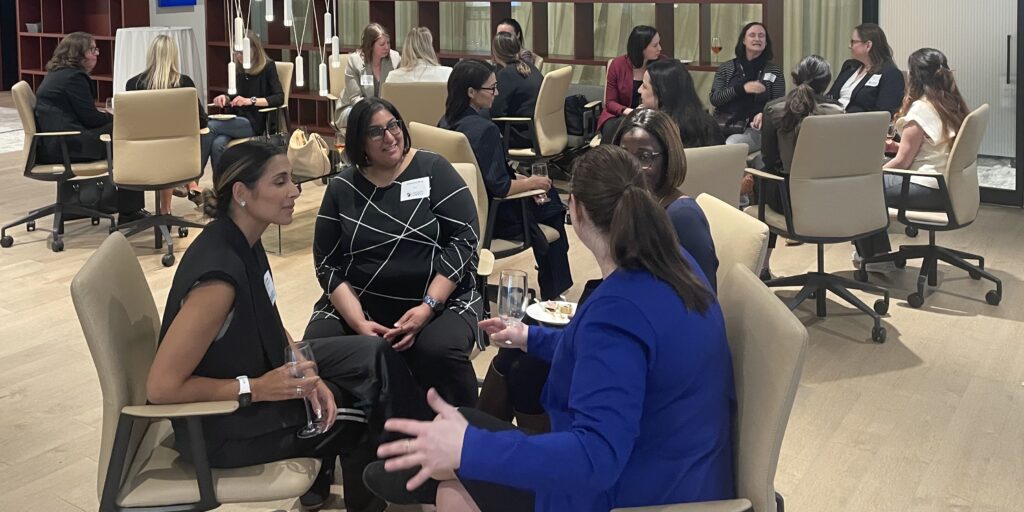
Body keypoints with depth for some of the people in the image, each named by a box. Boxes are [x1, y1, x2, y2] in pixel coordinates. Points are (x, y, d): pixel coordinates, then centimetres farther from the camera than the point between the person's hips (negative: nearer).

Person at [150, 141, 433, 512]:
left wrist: (305, 375, -8)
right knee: (365, 403, -1)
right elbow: (161, 387, -30)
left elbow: (270, 327, 9)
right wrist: (257, 389, -25)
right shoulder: (219, 276, -33)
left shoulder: (245, 242, -5)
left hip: (254, 366, 8)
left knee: (373, 355, 6)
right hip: (221, 423, -8)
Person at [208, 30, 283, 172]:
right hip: (235, 120, 5)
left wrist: (251, 101, -24)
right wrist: (225, 98, -1)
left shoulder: (268, 67, -2)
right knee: (218, 144, -31)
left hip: (254, 123, -5)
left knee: (209, 127, -26)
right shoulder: (238, 68, 13)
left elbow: (279, 98, -13)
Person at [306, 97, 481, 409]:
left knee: (440, 351, -33)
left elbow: (464, 239, -8)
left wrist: (428, 307, -19)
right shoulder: (342, 188, 6)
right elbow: (327, 264, 2)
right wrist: (359, 322, -15)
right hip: (358, 304, 3)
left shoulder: (433, 170, -1)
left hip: (440, 299, -2)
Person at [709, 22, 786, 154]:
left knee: (730, 145, -33)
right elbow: (714, 99, 3)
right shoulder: (726, 68, 14)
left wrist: (764, 114, -16)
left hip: (754, 128, -1)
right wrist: (742, 88, -12)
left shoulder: (774, 70, 12)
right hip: (723, 126, 1)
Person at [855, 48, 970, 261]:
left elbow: (902, 162, -15)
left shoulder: (920, 109, -18)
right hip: (949, 186, 9)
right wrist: (897, 147, 12)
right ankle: (879, 254, 24)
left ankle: (870, 257, 18)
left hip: (928, 190, -9)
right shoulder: (954, 105, 7)